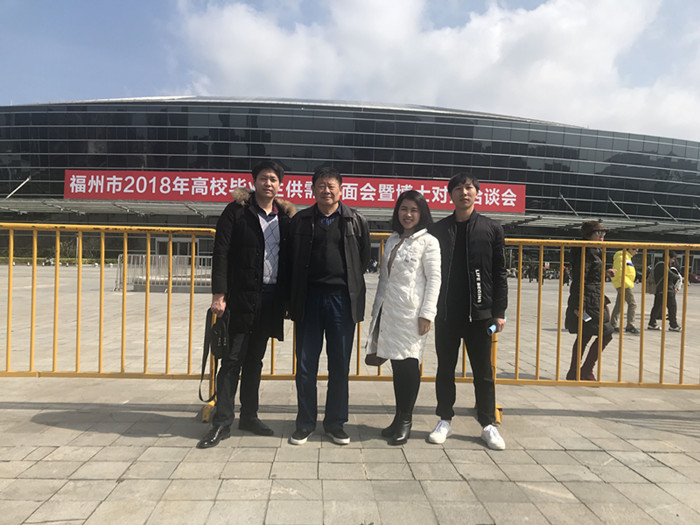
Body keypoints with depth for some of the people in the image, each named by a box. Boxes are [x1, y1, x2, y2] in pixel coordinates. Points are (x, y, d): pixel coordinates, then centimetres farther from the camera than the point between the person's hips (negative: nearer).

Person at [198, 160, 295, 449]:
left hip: (271, 297, 4)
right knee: (233, 358, -2)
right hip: (242, 297, -4)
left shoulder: (285, 216, 10)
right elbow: (221, 252, -8)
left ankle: (249, 416, 25)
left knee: (255, 359, 14)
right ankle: (222, 422, 7)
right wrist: (219, 294, -15)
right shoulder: (237, 210, -3)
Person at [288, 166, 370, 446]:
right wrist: (293, 298, 6)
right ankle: (305, 423, 21)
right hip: (309, 299, 1)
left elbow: (364, 259, 11)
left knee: (340, 366, 8)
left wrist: (349, 283, 6)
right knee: (305, 366, 7)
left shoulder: (356, 221, 4)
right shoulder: (300, 221, 7)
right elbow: (291, 260, 10)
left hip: (342, 299, 0)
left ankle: (335, 423, 23)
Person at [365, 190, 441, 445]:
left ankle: (405, 420, 13)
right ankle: (399, 418, 21)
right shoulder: (392, 240, 16)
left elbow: (434, 279, -6)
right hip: (388, 311, 5)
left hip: (411, 313, -5)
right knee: (396, 364, 10)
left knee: (408, 363, -1)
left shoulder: (428, 242, -2)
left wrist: (427, 314, -12)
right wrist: (376, 307, 16)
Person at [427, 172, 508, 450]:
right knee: (445, 368, 10)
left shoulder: (491, 228, 3)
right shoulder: (438, 230, 5)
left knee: (483, 371, 8)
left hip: (480, 313, -1)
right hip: (446, 313, 1)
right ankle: (445, 420, 24)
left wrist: (499, 311, -2)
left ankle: (488, 424, 21)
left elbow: (499, 273, 2)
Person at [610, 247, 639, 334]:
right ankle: (630, 326, -10)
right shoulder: (623, 257, -11)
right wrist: (623, 282, -29)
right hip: (623, 284, -11)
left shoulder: (628, 257, 22)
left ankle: (612, 325, 15)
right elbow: (620, 270, -22)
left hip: (625, 284, 11)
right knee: (632, 304, -11)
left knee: (619, 304, 11)